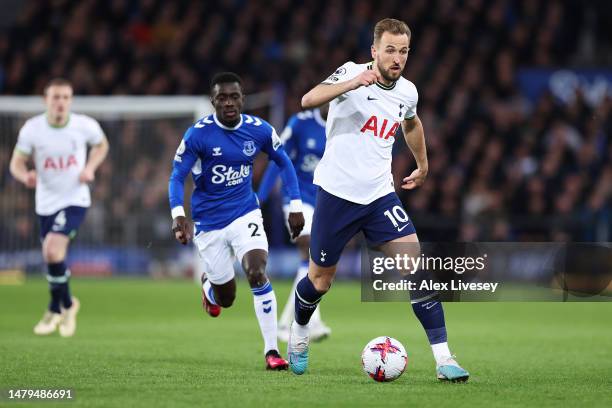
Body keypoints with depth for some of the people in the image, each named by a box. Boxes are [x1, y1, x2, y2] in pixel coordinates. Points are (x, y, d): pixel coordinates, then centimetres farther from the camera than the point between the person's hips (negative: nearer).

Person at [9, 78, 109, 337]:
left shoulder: (85, 126, -11)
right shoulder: (32, 128, -10)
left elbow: (102, 145, 11)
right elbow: (17, 162, -3)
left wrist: (90, 168, -7)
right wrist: (25, 176, -27)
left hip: (75, 200, -3)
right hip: (46, 202, 3)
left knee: (53, 249, -23)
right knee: (53, 255, 13)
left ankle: (57, 308, -1)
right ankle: (65, 305, 41)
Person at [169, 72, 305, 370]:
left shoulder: (259, 130, -7)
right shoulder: (197, 134, -15)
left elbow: (283, 163, 9)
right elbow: (177, 177, -12)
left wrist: (296, 206, 4)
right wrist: (178, 215, -28)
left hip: (245, 214, 1)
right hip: (208, 222, -1)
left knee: (257, 273, -24)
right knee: (225, 299, 6)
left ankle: (271, 351, -19)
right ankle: (208, 283, 46)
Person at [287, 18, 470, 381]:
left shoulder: (407, 91, 4)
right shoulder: (353, 72, -12)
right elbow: (309, 100, -32)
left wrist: (423, 165, 37)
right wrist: (352, 83, -45)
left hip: (379, 194, 4)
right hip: (337, 192, -4)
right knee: (320, 281, 9)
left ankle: (443, 358, -12)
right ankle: (299, 335, 41)